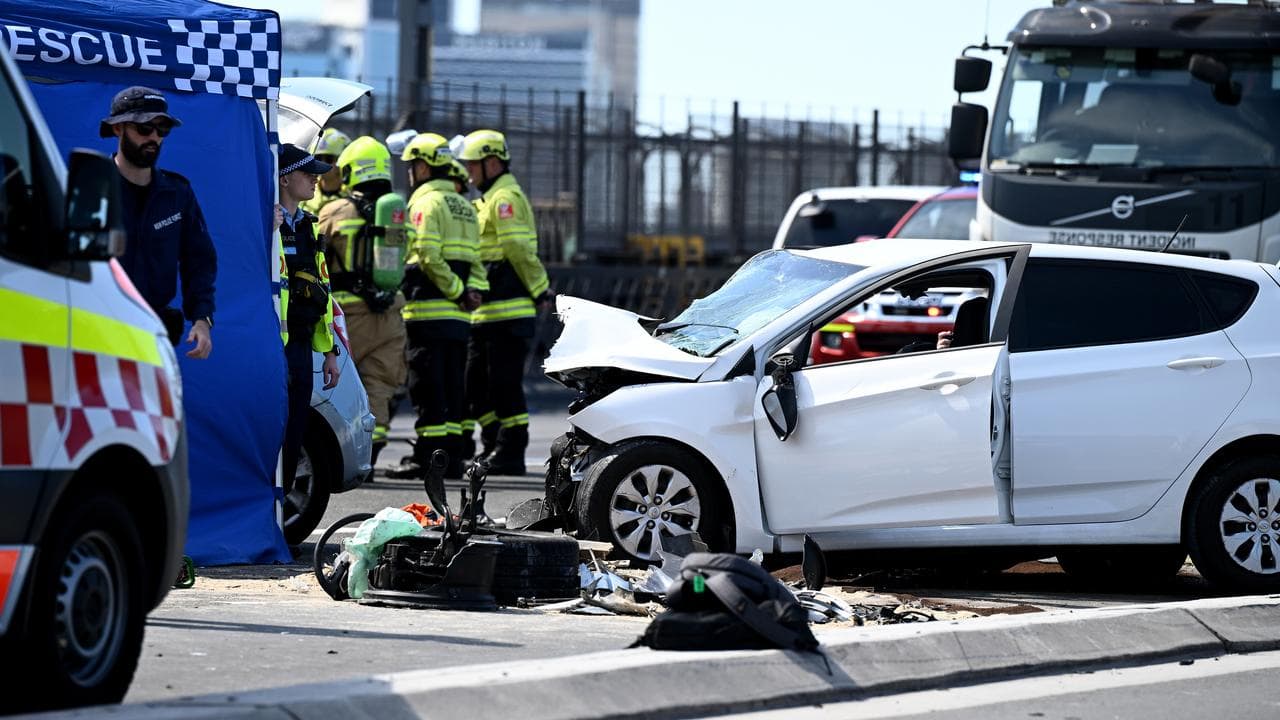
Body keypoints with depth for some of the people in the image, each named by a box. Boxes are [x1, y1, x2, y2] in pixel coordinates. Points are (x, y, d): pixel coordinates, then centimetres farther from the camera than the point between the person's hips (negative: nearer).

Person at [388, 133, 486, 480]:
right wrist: (471, 290, 1)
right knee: (452, 386, 9)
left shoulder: (427, 202, -7)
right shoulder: (464, 207, 20)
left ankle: (427, 457, -10)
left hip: (430, 310, -8)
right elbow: (475, 260, 15)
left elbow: (428, 257, -18)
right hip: (458, 316, 8)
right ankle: (452, 454, 9)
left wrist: (457, 291, -11)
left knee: (428, 387, -8)